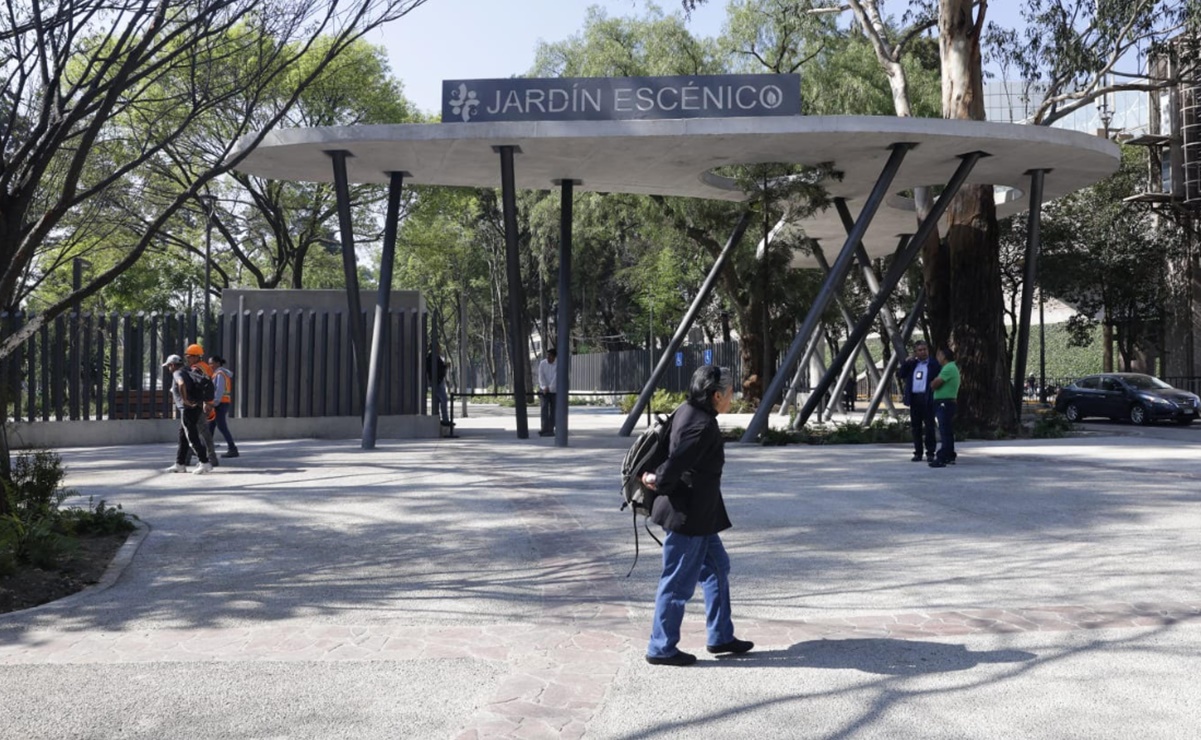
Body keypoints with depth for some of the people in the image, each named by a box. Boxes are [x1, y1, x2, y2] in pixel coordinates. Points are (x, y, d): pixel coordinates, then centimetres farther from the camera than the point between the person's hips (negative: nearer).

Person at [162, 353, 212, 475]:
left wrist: (185, 400, -25)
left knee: (192, 438, -8)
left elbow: (182, 385, -33)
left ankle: (205, 464, -9)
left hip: (188, 409, -10)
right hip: (195, 408, 10)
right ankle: (180, 465, 19)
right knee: (183, 437, 15)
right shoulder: (186, 373, 21)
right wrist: (205, 402, 21)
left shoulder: (177, 373, -8)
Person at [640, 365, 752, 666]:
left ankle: (720, 636, 31)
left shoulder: (687, 411, 7)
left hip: (698, 515, 11)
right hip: (687, 515, -11)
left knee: (717, 568, 19)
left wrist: (656, 476, -1)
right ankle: (661, 648, 14)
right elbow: (676, 464, -25)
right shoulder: (703, 426, -24)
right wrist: (659, 481, -8)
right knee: (678, 582, 1)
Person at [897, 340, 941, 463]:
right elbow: (901, 375, 10)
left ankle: (930, 453, 2)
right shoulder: (911, 364, 15)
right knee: (916, 427, 7)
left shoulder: (934, 364, 0)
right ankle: (918, 453, 13)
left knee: (929, 426, -2)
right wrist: (906, 362, 1)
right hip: (914, 399, 5)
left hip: (927, 399, -5)